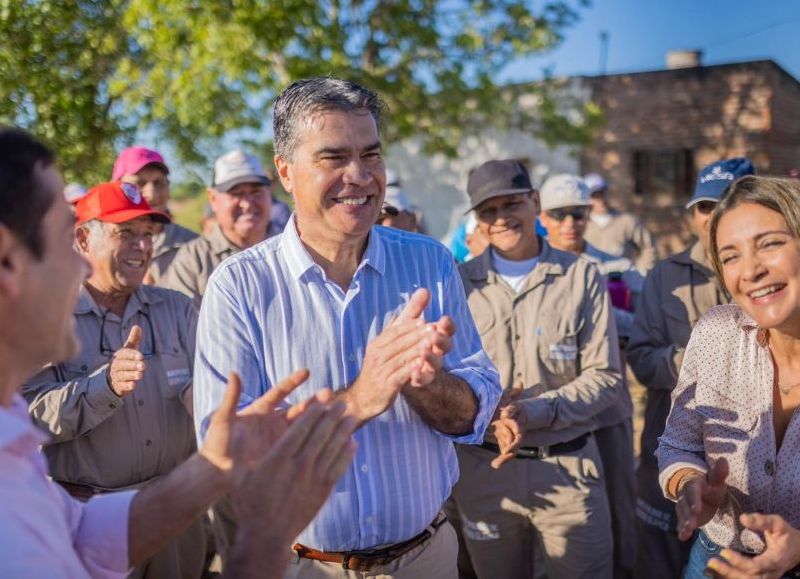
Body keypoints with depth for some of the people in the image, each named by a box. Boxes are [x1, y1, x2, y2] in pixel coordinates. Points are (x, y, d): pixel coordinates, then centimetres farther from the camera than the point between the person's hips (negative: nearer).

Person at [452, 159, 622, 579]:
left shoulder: (581, 276, -3)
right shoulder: (460, 283, 0)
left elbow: (605, 376, -5)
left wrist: (534, 412, -18)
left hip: (568, 466, -1)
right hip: (483, 467, 1)